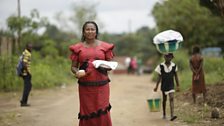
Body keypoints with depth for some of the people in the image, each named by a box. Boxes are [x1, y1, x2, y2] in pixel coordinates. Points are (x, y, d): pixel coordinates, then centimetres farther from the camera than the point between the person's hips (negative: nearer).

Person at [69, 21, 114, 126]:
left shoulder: (104, 46, 6)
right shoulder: (78, 47, 7)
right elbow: (73, 67, 7)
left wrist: (105, 67, -13)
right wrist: (77, 72, -15)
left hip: (101, 85, 0)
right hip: (85, 86, 0)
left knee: (102, 113, -6)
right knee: (87, 114, 1)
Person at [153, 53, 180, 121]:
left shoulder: (174, 66, -3)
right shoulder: (161, 66, -6)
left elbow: (176, 76, 6)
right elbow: (159, 77, -2)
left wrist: (177, 86, 7)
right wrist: (156, 86, -5)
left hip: (171, 85, 0)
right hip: (164, 85, 0)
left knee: (172, 98, -14)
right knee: (164, 99, 12)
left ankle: (172, 115, -20)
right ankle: (164, 114, 30)